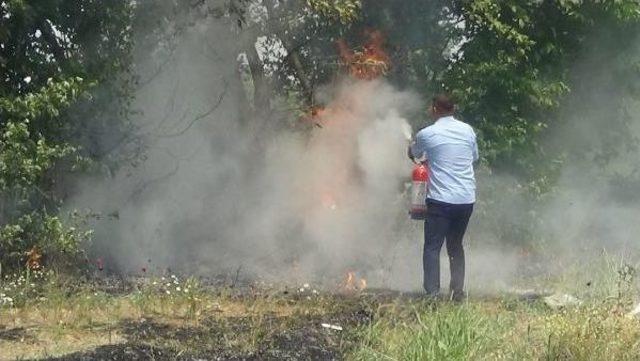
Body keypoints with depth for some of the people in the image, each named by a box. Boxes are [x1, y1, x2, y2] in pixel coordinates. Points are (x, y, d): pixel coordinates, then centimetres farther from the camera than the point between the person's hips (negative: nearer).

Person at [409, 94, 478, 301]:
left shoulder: (426, 134, -6)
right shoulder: (467, 130, 6)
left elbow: (413, 154, 14)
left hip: (441, 200, -5)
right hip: (467, 199, 5)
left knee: (432, 247, 0)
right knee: (456, 245, 17)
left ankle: (432, 292, -9)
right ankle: (458, 290, 15)